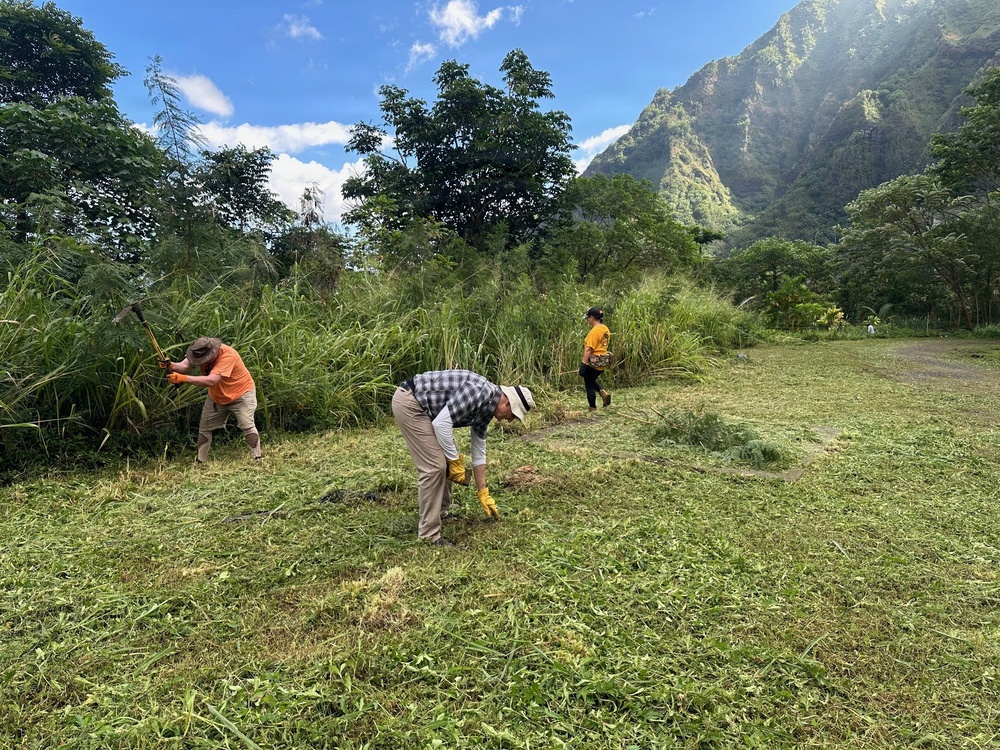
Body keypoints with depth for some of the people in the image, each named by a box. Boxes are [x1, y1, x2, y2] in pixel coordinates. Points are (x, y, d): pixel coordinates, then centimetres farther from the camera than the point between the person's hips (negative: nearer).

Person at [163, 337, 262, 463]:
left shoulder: (228, 355, -37)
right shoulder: (201, 353, -16)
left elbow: (211, 381, -46)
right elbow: (184, 365, -26)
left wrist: (183, 378, -49)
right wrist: (172, 366, -47)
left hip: (241, 393, -7)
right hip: (216, 397, 7)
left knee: (247, 425, -17)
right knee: (204, 427, 10)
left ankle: (258, 459, -8)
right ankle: (200, 461, 23)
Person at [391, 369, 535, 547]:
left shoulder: (486, 409, 8)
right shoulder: (479, 392, -22)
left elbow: (479, 452, 17)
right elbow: (441, 423, -26)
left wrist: (483, 493, 20)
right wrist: (455, 461, -14)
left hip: (422, 406, 10)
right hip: (408, 401, -10)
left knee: (445, 460, 16)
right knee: (434, 466, -11)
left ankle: (440, 513, 32)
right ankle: (429, 534, -2)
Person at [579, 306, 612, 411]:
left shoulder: (594, 331, -19)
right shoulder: (606, 329, 9)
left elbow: (588, 349, -23)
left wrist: (583, 364, -22)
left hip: (593, 363, -9)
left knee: (589, 385, 6)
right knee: (592, 380, 28)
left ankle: (593, 409, 12)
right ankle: (604, 393, 6)